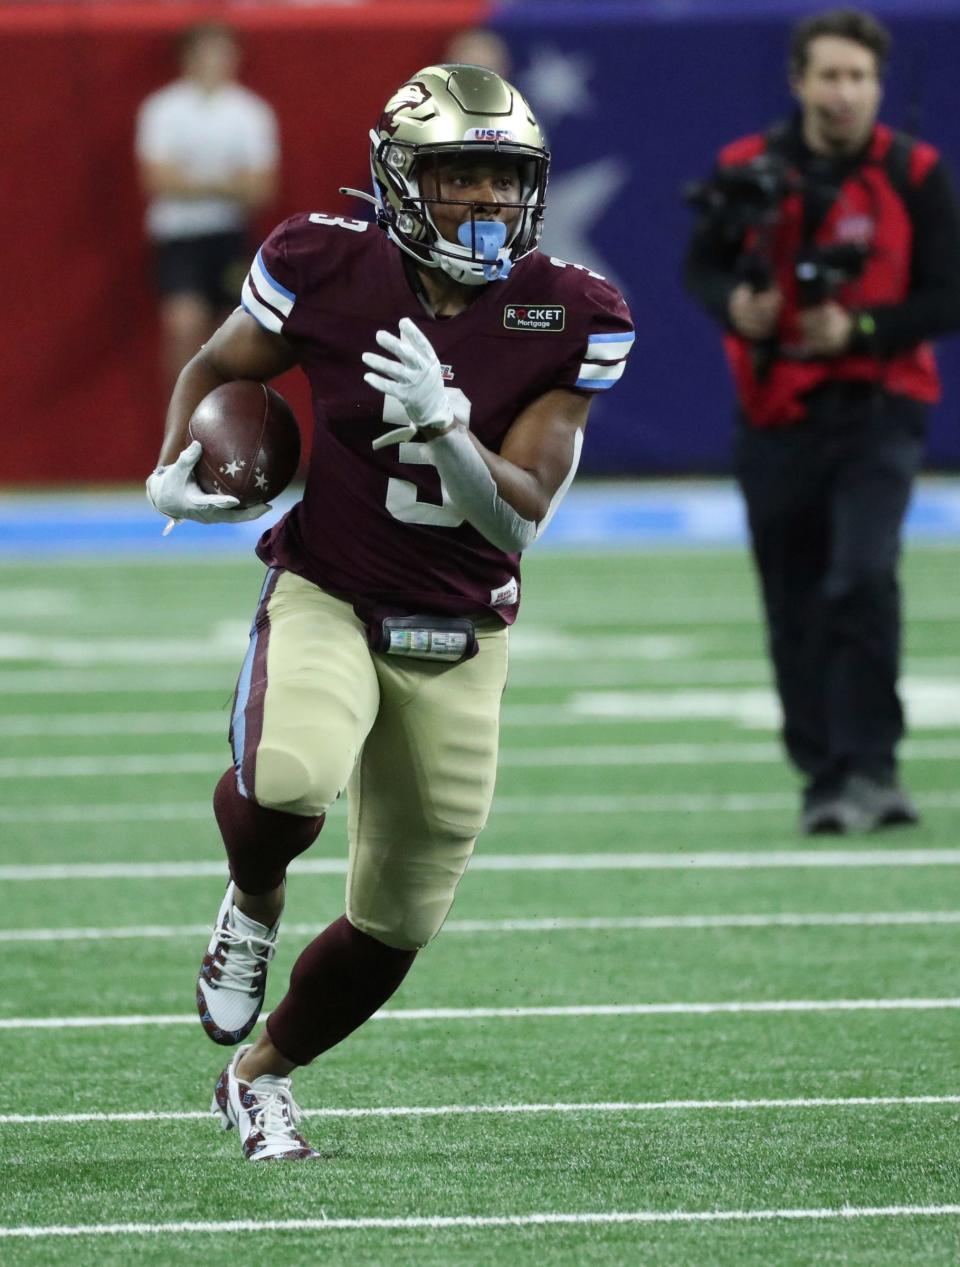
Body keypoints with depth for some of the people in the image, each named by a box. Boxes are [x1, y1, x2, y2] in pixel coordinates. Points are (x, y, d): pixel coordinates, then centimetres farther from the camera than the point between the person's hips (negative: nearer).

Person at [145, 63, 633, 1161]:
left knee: (395, 928, 9)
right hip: (326, 602, -2)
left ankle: (260, 1077, 37)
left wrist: (442, 427, -31)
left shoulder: (567, 320, -10)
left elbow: (517, 520, -13)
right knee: (289, 780, -36)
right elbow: (216, 369, 8)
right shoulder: (329, 270, -12)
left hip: (459, 641, 3)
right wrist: (173, 471, -11)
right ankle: (252, 906, 1)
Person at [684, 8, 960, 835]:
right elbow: (703, 266, 11)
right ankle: (826, 774, 16)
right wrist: (733, 306, -12)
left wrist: (858, 331, -18)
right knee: (794, 606, 5)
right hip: (776, 418, 3)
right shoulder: (750, 170, 2)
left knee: (861, 579, -20)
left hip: (876, 415, -3)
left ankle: (869, 768, -17)